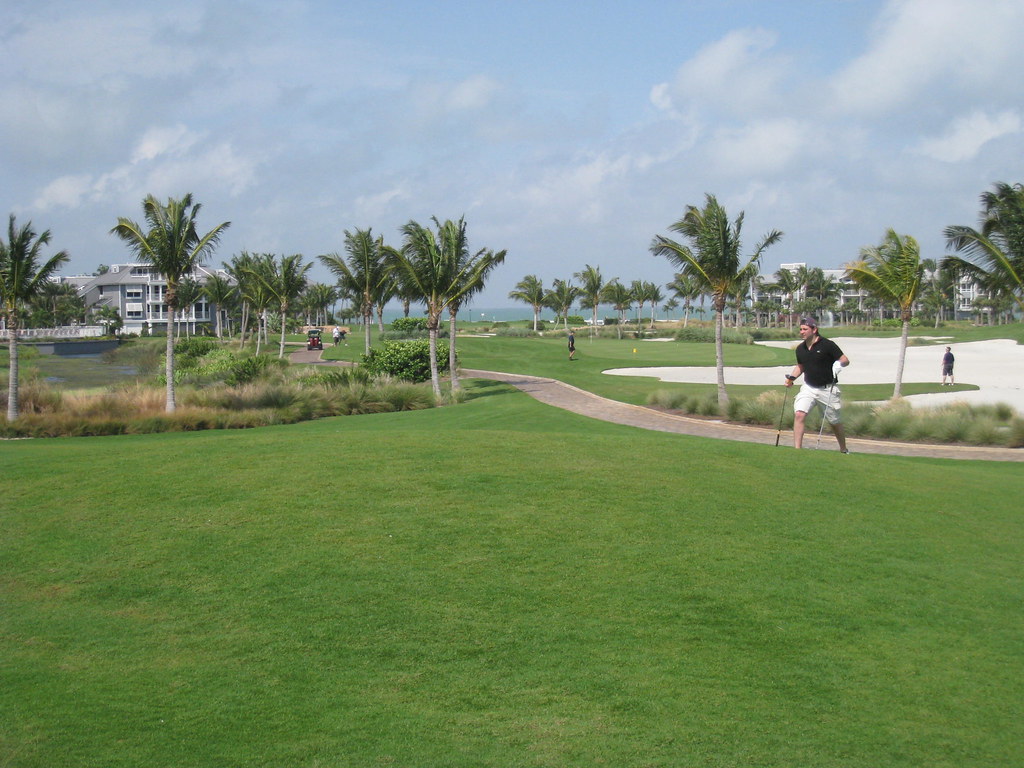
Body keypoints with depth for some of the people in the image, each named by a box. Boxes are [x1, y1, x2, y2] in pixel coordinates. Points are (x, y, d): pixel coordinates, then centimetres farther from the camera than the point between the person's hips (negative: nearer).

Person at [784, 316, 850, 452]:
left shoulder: (827, 345, -11)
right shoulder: (800, 348, 6)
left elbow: (845, 360, -7)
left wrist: (839, 364, -28)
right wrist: (792, 377, 7)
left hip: (827, 389, -4)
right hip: (808, 387, 4)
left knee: (834, 422, 9)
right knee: (799, 414, -18)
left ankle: (844, 450, 30)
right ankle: (797, 449, -16)